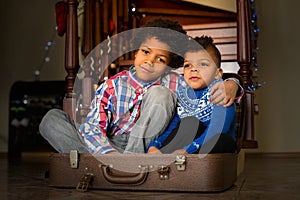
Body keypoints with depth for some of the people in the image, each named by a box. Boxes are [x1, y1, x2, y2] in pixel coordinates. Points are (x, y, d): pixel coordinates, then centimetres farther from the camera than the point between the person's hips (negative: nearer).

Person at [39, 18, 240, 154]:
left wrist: (231, 85, -19)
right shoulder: (112, 86, -4)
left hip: (144, 148, 0)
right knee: (53, 118, -16)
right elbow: (92, 128, -14)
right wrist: (110, 154, -36)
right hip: (108, 147, 1)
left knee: (160, 94, -20)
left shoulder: (172, 85, 0)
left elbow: (211, 83, 8)